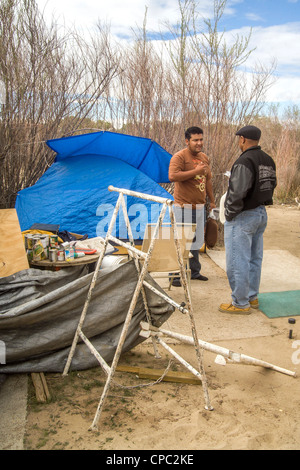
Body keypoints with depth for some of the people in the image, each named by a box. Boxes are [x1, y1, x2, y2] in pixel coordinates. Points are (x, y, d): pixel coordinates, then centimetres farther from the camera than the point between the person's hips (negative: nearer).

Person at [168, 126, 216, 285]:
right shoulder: (179, 156, -10)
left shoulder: (204, 158, 15)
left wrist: (212, 200, 25)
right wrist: (195, 171, -23)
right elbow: (172, 176, -25)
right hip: (184, 207, -7)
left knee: (195, 241, 15)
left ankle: (194, 272, 28)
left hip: (199, 206, 7)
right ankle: (176, 275, 7)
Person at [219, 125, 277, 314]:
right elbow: (271, 185, 19)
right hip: (262, 213, 10)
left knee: (238, 262, 0)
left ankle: (240, 303, 10)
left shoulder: (245, 161, -21)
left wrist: (229, 215, -14)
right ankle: (252, 297, 30)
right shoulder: (268, 160, 9)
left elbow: (237, 193, -26)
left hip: (243, 217, -10)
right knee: (255, 259, 18)